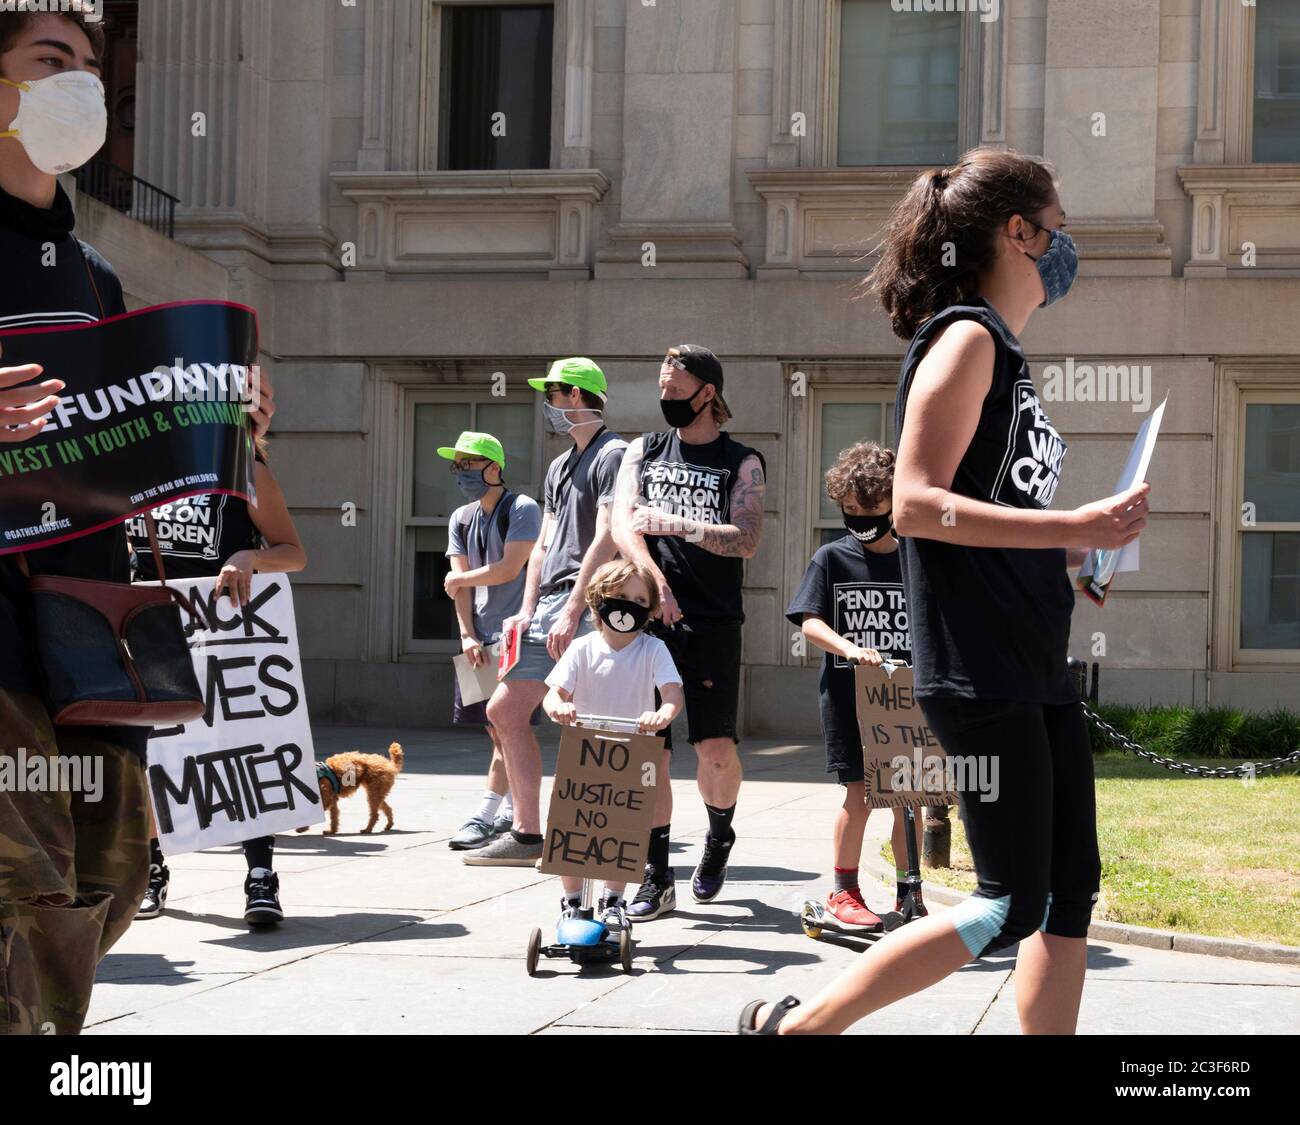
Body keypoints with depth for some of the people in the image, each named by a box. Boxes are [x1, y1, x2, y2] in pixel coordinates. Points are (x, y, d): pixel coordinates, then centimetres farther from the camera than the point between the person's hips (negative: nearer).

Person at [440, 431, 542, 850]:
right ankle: (512, 811, 17)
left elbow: (509, 569, -14)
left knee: (507, 728, -9)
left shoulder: (523, 509, -6)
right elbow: (460, 583, 7)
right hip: (479, 638, 6)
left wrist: (461, 579, -1)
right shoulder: (461, 519, 13)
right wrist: (468, 635, -4)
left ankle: (485, 817, -12)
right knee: (497, 730, 8)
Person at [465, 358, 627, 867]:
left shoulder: (614, 455, -8)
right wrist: (528, 610, 10)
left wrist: (571, 612, -21)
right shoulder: (559, 466, 22)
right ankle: (527, 834, 15)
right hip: (548, 605, 10)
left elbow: (606, 540, -17)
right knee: (504, 710, 10)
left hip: (587, 607, -10)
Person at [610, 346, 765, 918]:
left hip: (712, 623, -2)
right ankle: (656, 877, 5)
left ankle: (719, 835, 23)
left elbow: (746, 539, -8)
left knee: (716, 747, -7)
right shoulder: (644, 451, 14)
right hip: (647, 618, 2)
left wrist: (677, 524, -19)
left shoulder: (741, 462, 5)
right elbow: (622, 525, 1)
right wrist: (656, 582, -15)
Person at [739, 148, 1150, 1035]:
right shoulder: (966, 337, -10)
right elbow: (917, 504, -20)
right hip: (980, 669, -10)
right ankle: (795, 1025, 1)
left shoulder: (1004, 352, 18)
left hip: (1036, 665, 10)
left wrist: (1078, 548, 13)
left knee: (1071, 888, 9)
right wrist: (1073, 527, -22)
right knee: (1010, 910, -8)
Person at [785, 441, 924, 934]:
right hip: (848, 693, -2)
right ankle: (844, 892, 11)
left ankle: (908, 894, 17)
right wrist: (850, 648, -21)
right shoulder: (832, 558, 1)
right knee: (860, 791, -3)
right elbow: (810, 620, -5)